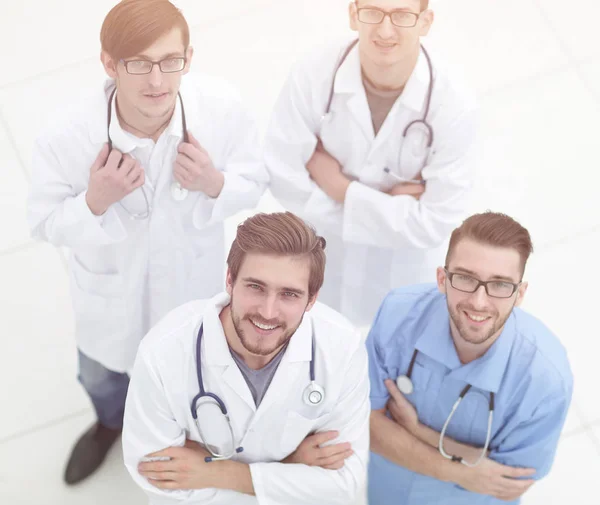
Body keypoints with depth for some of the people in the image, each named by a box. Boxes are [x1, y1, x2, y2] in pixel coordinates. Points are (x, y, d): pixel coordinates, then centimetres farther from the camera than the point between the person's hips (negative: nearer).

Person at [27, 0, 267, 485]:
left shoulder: (222, 108, -32)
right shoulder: (66, 135, -35)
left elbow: (254, 182, -13)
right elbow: (46, 223, -18)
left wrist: (214, 184, -36)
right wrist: (94, 201, -39)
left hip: (191, 279, 0)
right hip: (110, 288, 0)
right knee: (101, 376, 31)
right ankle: (111, 422, 69)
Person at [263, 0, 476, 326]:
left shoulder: (453, 105, -32)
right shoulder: (313, 76, -28)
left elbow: (435, 225, -28)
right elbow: (285, 181, -23)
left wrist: (341, 188, -27)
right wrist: (389, 206, -25)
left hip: (404, 274, -1)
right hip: (322, 262, 1)